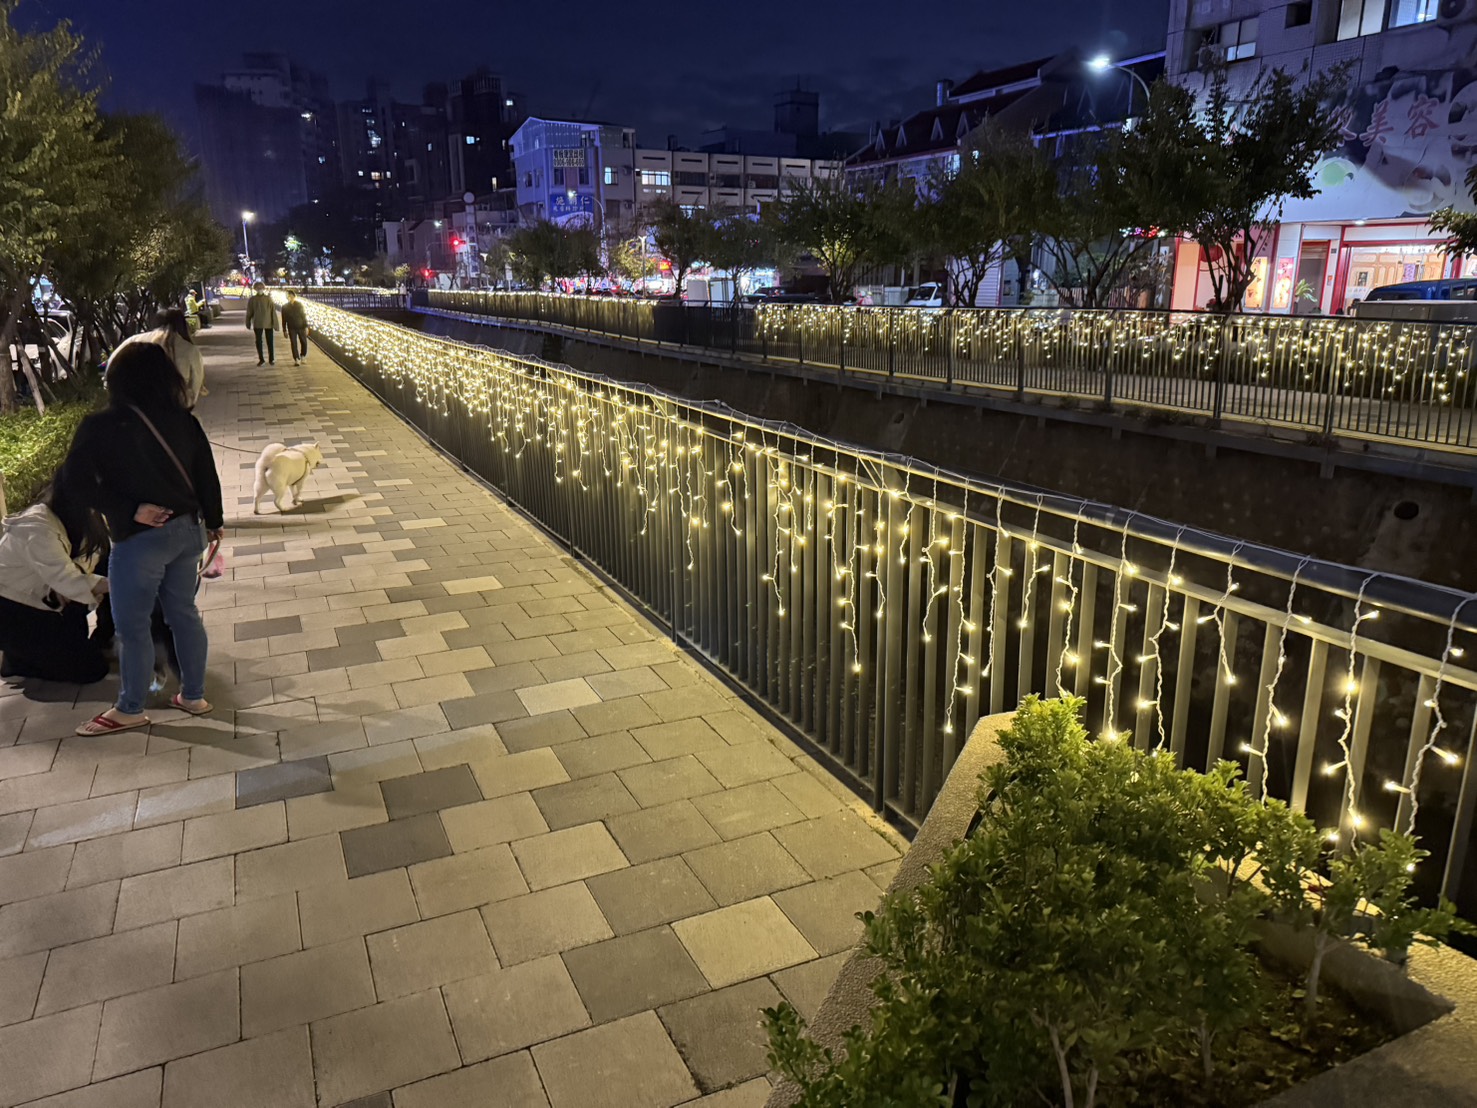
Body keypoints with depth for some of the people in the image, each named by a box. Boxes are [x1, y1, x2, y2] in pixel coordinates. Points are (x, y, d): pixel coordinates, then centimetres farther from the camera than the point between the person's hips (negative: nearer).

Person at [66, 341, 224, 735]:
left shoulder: (100, 429, -12)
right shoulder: (183, 420, -1)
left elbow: (81, 481, -16)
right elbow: (206, 473, 6)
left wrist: (130, 510, -11)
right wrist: (214, 522, 18)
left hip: (140, 539, -5)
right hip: (188, 530, 6)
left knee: (131, 627, 9)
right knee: (184, 612, 18)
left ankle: (129, 710, 23)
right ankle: (193, 696, 28)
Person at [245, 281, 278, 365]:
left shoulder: (268, 299, 0)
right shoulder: (252, 299, 3)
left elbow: (273, 311, -3)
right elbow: (249, 312, 7)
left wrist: (275, 323, -8)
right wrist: (248, 323, 8)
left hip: (268, 323, -1)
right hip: (257, 324, 1)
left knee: (270, 342, 4)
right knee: (258, 342, 3)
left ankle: (271, 359, 15)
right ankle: (261, 360, 11)